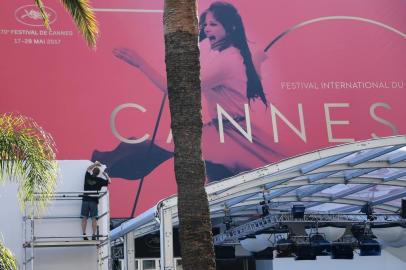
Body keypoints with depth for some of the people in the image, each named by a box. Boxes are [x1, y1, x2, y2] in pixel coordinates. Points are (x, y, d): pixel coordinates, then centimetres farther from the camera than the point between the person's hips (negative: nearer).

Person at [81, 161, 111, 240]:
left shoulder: (87, 177, 4)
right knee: (94, 218, 2)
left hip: (85, 200, 2)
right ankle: (94, 235, -1)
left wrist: (95, 164, 33)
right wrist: (105, 174, 22)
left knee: (84, 218, 6)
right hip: (94, 201, -2)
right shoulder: (99, 180, -3)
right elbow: (109, 181, 10)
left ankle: (84, 234, 4)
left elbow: (88, 169, 25)